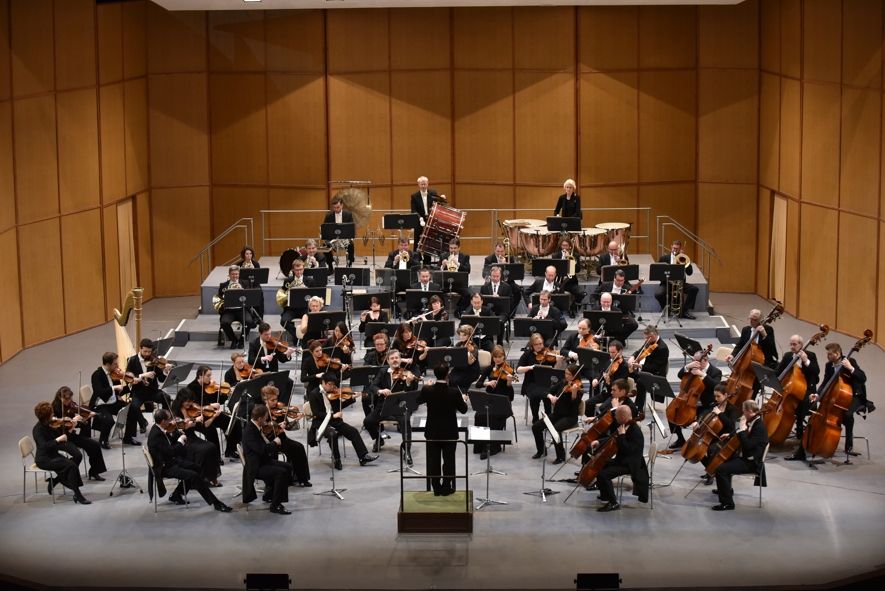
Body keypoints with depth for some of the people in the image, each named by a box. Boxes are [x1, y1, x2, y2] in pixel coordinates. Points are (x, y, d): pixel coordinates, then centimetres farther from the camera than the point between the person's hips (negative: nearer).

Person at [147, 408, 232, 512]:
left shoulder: (160, 429, 0)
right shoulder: (155, 435, -28)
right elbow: (171, 451, -31)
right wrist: (181, 441, -16)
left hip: (170, 461, 10)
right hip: (164, 467, -10)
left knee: (196, 468, 17)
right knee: (194, 476, -20)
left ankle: (175, 495, 23)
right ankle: (216, 503, -16)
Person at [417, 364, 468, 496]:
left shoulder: (427, 390, -14)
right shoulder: (454, 392, -18)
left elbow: (419, 401, 8)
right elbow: (463, 410, -5)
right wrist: (464, 400, 16)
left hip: (432, 432, 1)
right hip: (449, 432, -1)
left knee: (433, 460, 11)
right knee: (449, 460, 10)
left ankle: (436, 488, 16)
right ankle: (446, 488, 15)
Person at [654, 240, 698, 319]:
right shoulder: (664, 258, 7)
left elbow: (689, 273, -3)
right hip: (667, 283, -2)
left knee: (694, 289, -23)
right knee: (658, 294, -31)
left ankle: (685, 311, -10)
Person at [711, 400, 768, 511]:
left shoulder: (759, 426, -24)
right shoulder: (752, 422, 6)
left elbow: (747, 445, -32)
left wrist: (742, 429, -26)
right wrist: (730, 435, 14)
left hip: (751, 462, -11)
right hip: (744, 457, 11)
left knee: (721, 469, -25)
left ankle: (727, 503, -19)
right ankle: (726, 489, 47)